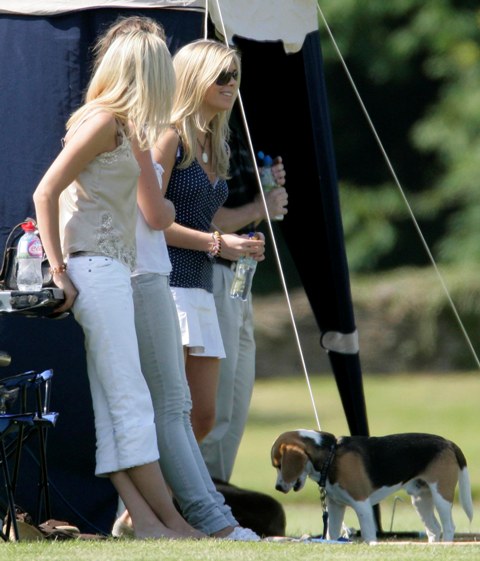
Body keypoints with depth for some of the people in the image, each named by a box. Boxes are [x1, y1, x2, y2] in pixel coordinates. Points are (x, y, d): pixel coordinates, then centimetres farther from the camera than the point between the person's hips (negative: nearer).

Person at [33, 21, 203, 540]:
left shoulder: (124, 126, 17)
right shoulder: (105, 121, -10)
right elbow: (46, 193, -14)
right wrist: (59, 270, -15)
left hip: (113, 269, 9)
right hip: (95, 269, -9)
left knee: (110, 404, 3)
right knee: (129, 400, -8)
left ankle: (145, 519, 0)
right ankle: (171, 521, -8)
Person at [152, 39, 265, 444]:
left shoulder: (214, 147, 19)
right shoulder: (170, 137, -7)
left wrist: (240, 247, 9)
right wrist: (216, 244, -13)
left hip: (201, 287, 9)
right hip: (165, 284, -9)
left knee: (203, 416, 5)